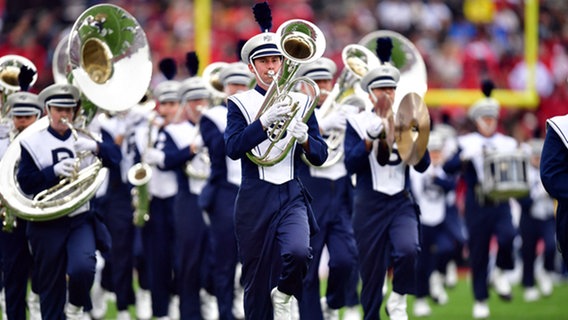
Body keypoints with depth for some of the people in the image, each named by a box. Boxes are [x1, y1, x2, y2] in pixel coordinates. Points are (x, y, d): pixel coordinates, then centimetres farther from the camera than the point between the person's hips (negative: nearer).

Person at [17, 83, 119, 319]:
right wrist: (54, 171, -23)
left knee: (82, 268, -24)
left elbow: (115, 157, -8)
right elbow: (25, 183, -7)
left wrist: (95, 147, -28)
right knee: (51, 290, 4)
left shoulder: (86, 136, 5)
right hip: (47, 223, 0)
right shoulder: (32, 143, 0)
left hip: (81, 219, 0)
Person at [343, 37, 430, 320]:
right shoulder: (357, 123, 0)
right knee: (371, 272, 1)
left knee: (408, 249, -26)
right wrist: (371, 138, -20)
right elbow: (351, 165, -10)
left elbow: (423, 165, 2)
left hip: (402, 202, 1)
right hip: (369, 205, -1)